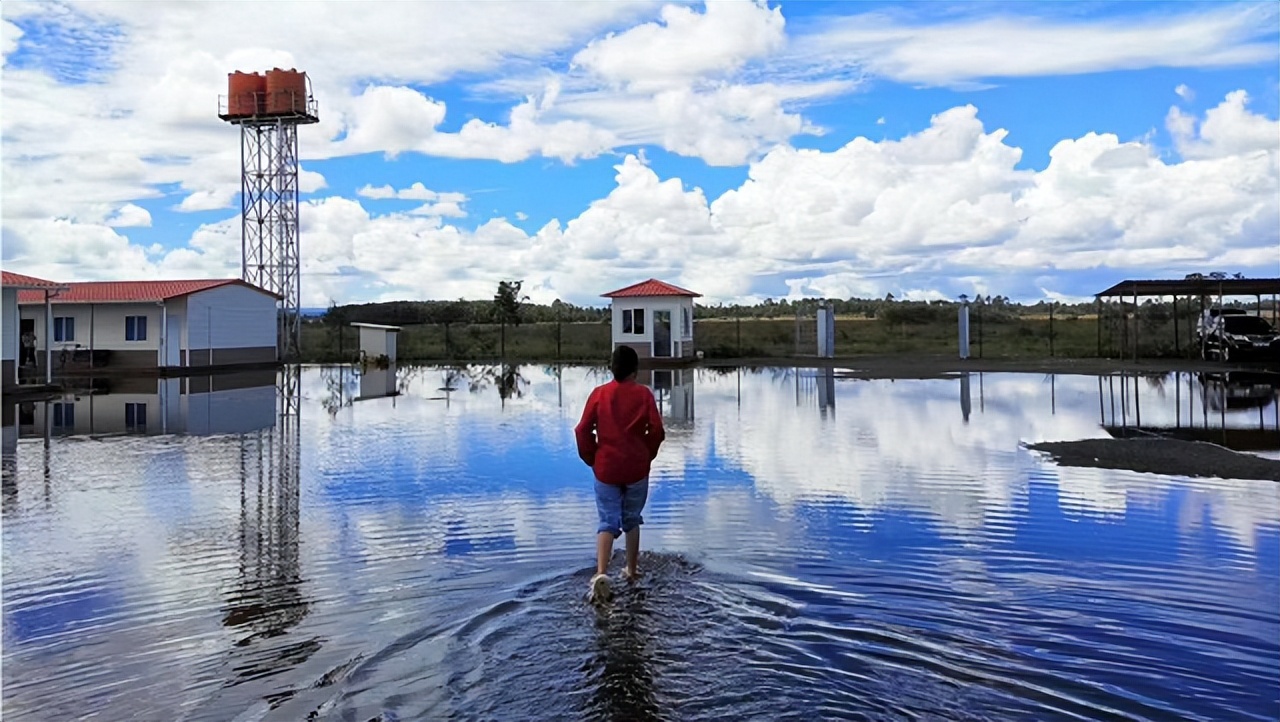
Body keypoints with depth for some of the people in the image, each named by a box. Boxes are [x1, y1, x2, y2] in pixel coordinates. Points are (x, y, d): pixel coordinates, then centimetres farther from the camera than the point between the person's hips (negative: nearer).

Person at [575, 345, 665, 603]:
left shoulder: (599, 394, -3)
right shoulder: (643, 394, -4)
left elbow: (583, 431, -5)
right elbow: (656, 431, -7)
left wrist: (591, 459, 9)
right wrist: (646, 456, 10)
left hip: (606, 468, 0)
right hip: (637, 469, 0)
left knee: (608, 521, 2)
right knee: (632, 519, 18)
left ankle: (601, 572, -17)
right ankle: (631, 570, 27)